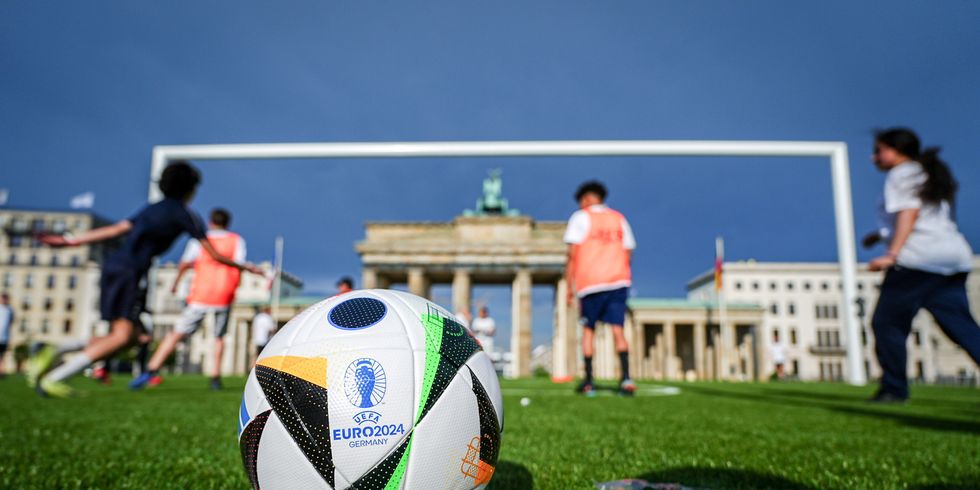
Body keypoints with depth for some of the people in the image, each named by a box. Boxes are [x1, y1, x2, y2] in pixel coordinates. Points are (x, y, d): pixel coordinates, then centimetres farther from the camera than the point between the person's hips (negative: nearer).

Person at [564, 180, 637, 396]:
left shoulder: (581, 217, 3)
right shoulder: (619, 219, 16)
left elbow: (572, 254, -4)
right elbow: (628, 253, 15)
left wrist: (570, 286, -1)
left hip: (590, 282, -3)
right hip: (618, 281, 3)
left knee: (588, 329, 9)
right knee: (618, 329, 0)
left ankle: (588, 381, 10)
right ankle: (626, 378, -14)